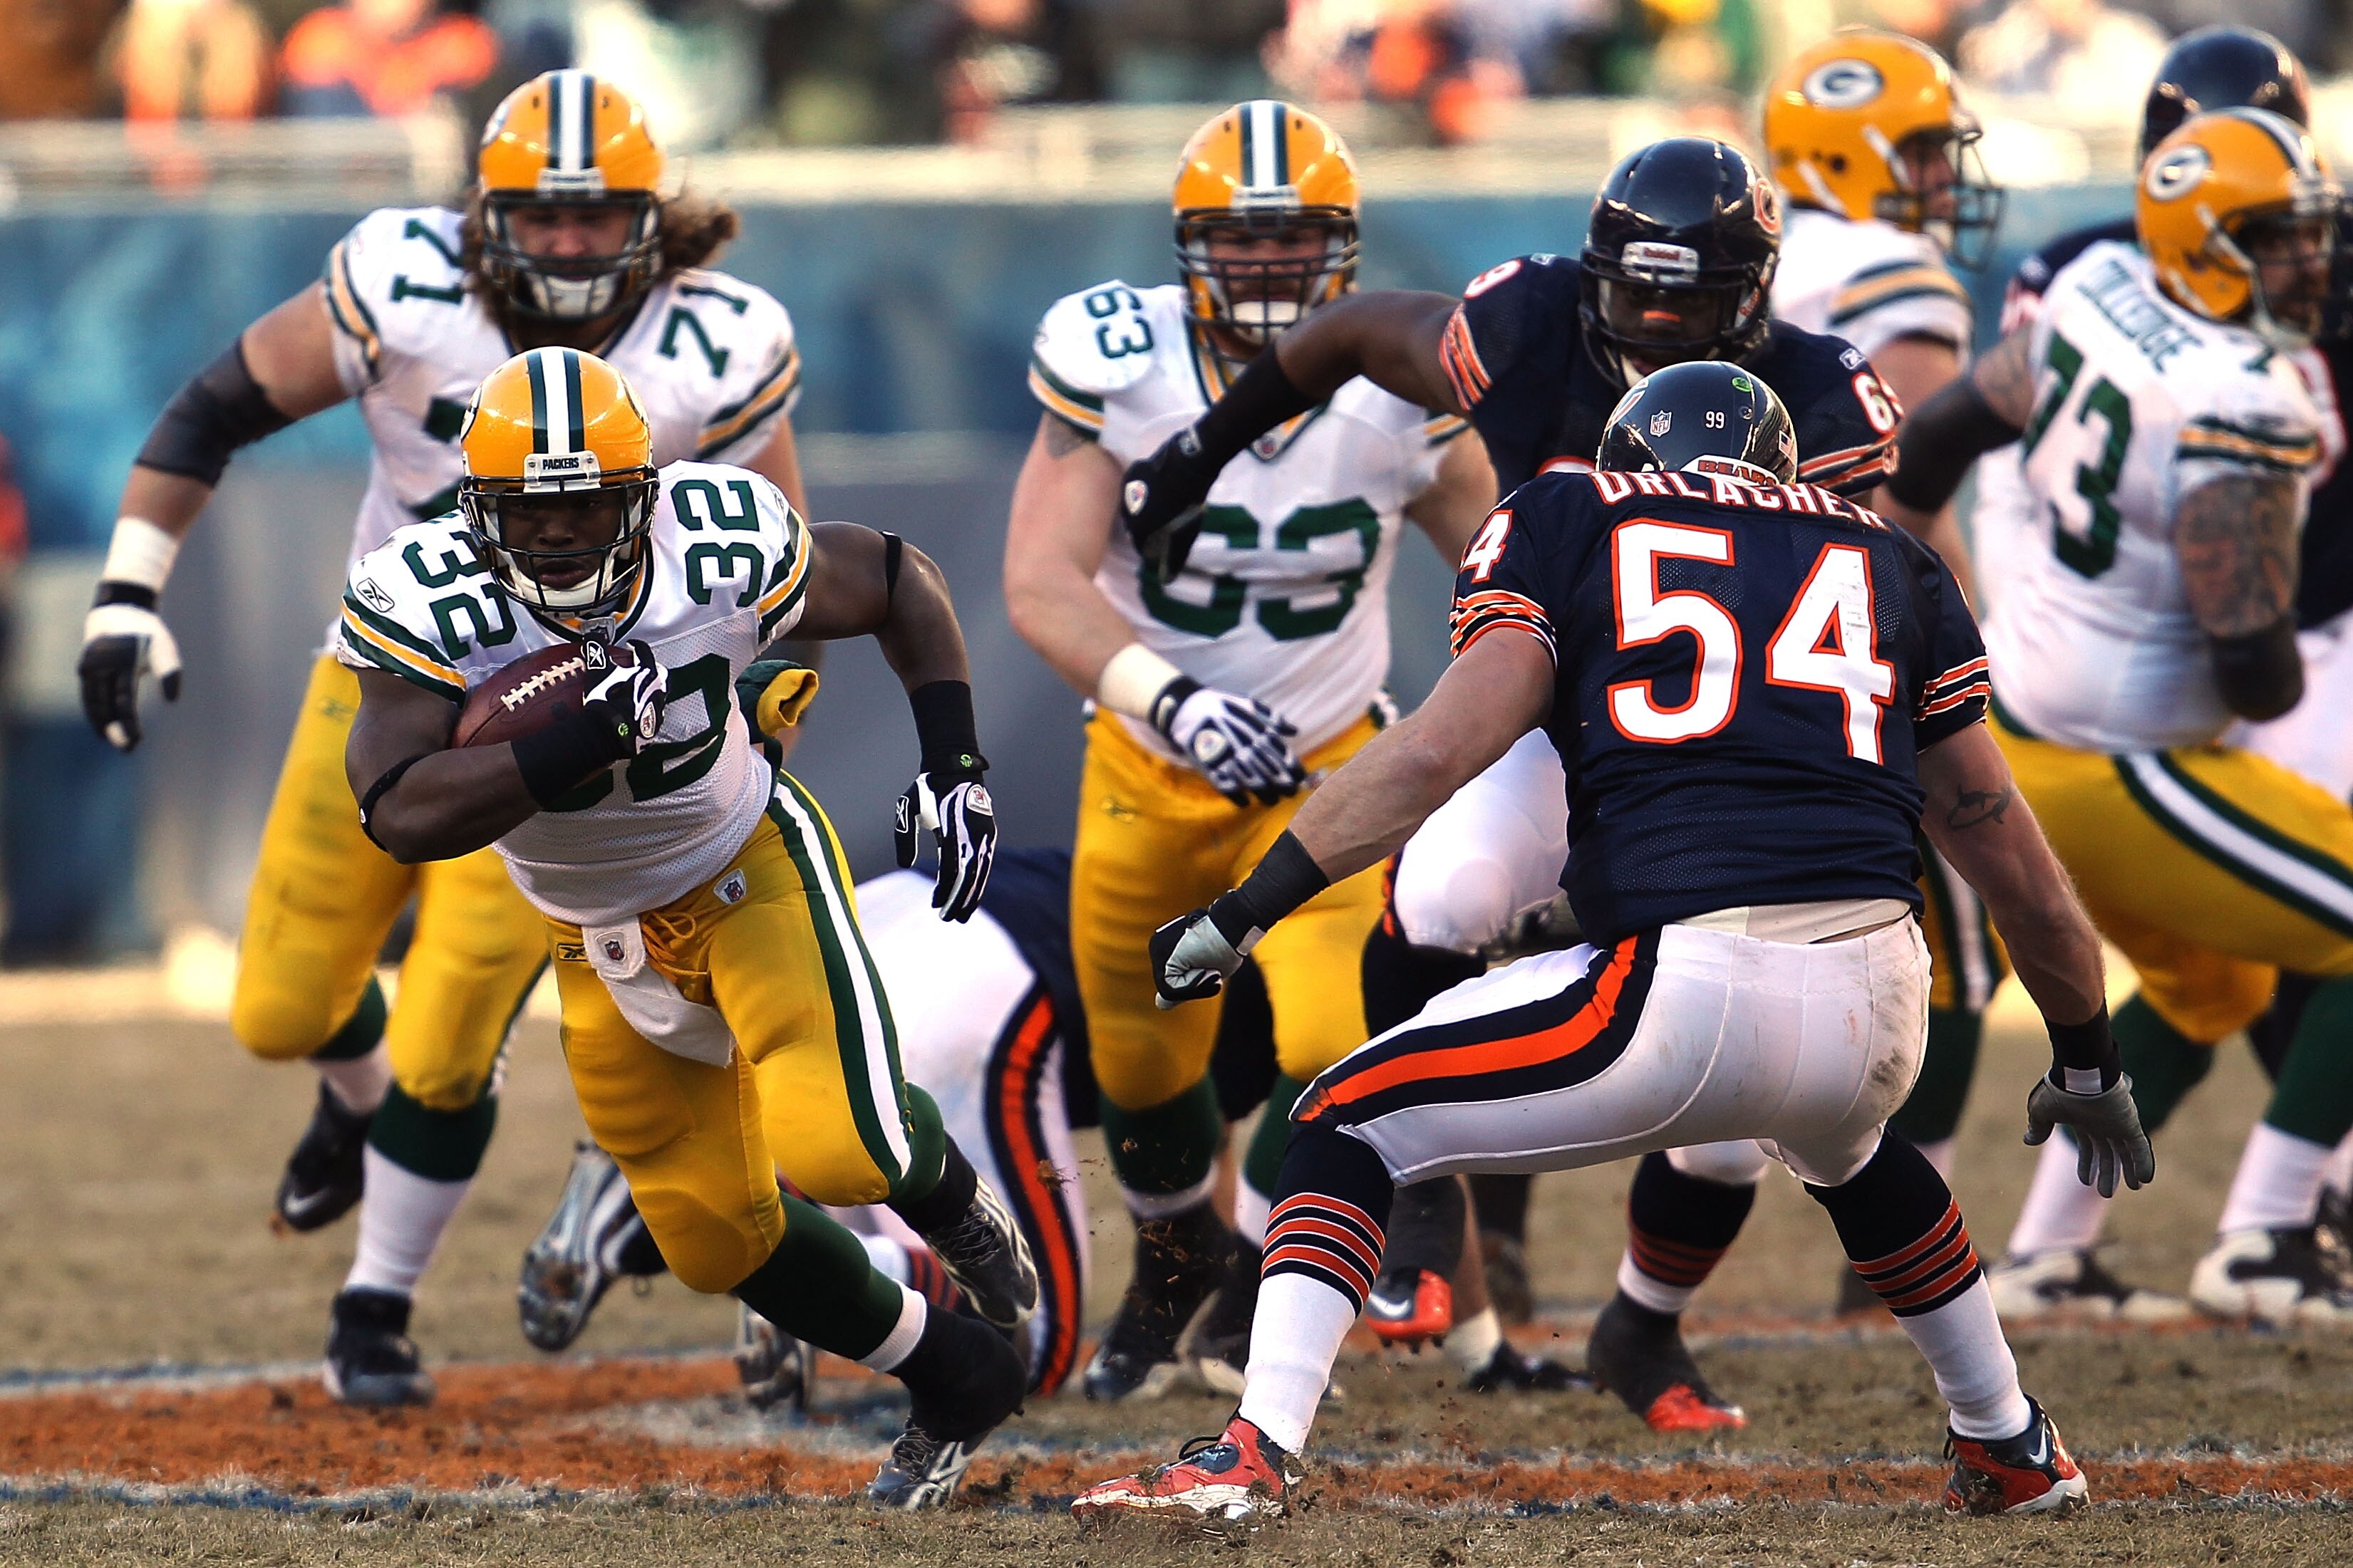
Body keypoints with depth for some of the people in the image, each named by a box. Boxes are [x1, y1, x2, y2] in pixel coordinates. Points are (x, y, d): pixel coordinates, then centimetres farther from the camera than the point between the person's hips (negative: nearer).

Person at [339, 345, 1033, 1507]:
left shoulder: (726, 555, -24)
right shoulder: (428, 603, -27)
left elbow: (898, 583, -3)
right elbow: (404, 816, -39)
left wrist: (955, 766, -11)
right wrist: (589, 732, -44)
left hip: (748, 871, -2)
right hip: (607, 945, 2)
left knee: (841, 1150, -24)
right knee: (718, 1236, 8)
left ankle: (950, 1200, 13)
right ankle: (952, 1384, 31)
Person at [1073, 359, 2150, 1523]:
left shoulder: (1569, 523, 15)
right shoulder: (1889, 564, 25)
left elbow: (1445, 747, -2)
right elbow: (2008, 854, 27)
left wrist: (1249, 908, -1)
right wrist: (2086, 1057, 38)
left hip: (1692, 990, -5)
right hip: (1879, 1010, 5)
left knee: (1348, 1131, 11)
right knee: (1848, 1155, 41)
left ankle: (1253, 1456, -6)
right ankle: (2014, 1453, 47)